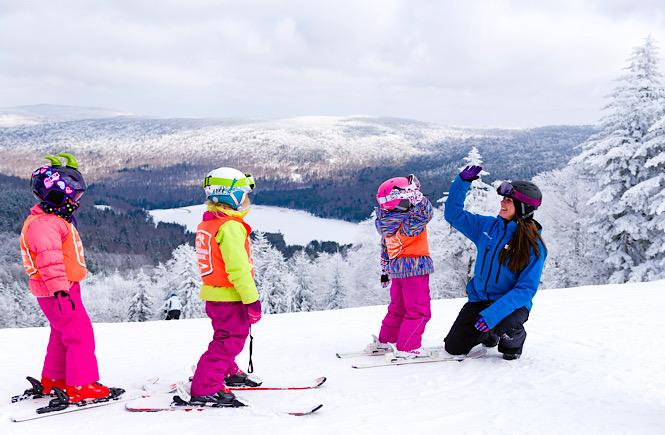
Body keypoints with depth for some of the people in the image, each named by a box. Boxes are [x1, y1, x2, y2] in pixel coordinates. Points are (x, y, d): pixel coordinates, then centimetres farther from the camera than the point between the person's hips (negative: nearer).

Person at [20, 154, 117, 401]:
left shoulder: (55, 220, 17)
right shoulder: (43, 224, -19)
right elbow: (49, 259, -28)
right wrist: (60, 290, -33)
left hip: (65, 288, 11)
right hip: (55, 292, -11)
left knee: (62, 335, 20)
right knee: (81, 334, -9)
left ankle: (53, 379, 33)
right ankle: (81, 386, -5)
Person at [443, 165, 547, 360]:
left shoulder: (534, 246, -16)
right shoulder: (488, 226, -2)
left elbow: (526, 289, -21)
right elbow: (454, 215, 7)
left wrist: (493, 313, -31)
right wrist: (462, 182, -7)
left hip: (512, 303, -4)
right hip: (479, 298, 4)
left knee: (505, 327, -37)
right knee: (454, 347, -4)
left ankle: (513, 341, 2)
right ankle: (489, 334, 27)